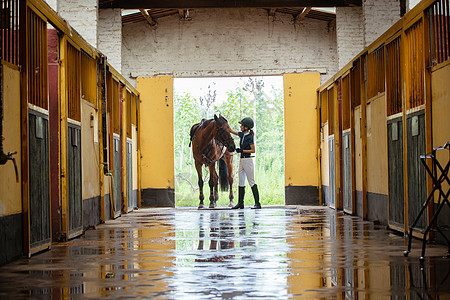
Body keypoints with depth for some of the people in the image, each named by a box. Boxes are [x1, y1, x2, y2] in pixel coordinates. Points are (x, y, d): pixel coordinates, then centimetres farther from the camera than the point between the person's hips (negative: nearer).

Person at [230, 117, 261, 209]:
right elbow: (231, 131, 21)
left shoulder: (249, 137, -14)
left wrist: (242, 150, -18)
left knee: (252, 182, -7)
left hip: (248, 160, -9)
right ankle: (240, 203, 14)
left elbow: (253, 150, -14)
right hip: (241, 160, 9)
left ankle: (257, 203, -5)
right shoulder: (242, 134, 9)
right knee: (241, 183, 10)